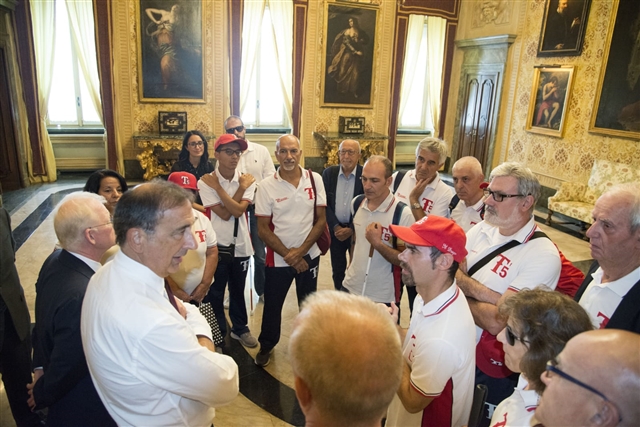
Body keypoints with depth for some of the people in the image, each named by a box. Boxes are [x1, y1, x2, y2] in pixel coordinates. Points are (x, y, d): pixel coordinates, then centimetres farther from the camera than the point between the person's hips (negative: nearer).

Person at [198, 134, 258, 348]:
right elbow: (225, 214, -18)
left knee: (238, 290, 19)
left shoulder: (246, 180, -3)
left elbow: (238, 211, -18)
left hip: (240, 245, 3)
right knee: (215, 292, 11)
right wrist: (241, 188, -17)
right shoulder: (206, 182, -10)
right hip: (217, 245, -2)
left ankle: (240, 329, 39)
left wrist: (218, 187, -19)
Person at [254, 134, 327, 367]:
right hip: (278, 258, -1)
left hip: (309, 256, 1)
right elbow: (263, 229, -9)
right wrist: (288, 255, -13)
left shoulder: (315, 180, -7)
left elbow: (321, 220, -5)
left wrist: (300, 251, -14)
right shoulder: (266, 186, -12)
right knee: (272, 305, 15)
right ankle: (266, 346, 38)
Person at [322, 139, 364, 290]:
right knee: (337, 270, 14)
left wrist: (351, 229, -14)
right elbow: (325, 203, -1)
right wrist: (335, 227, -10)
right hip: (335, 230, 2)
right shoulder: (329, 173, -1)